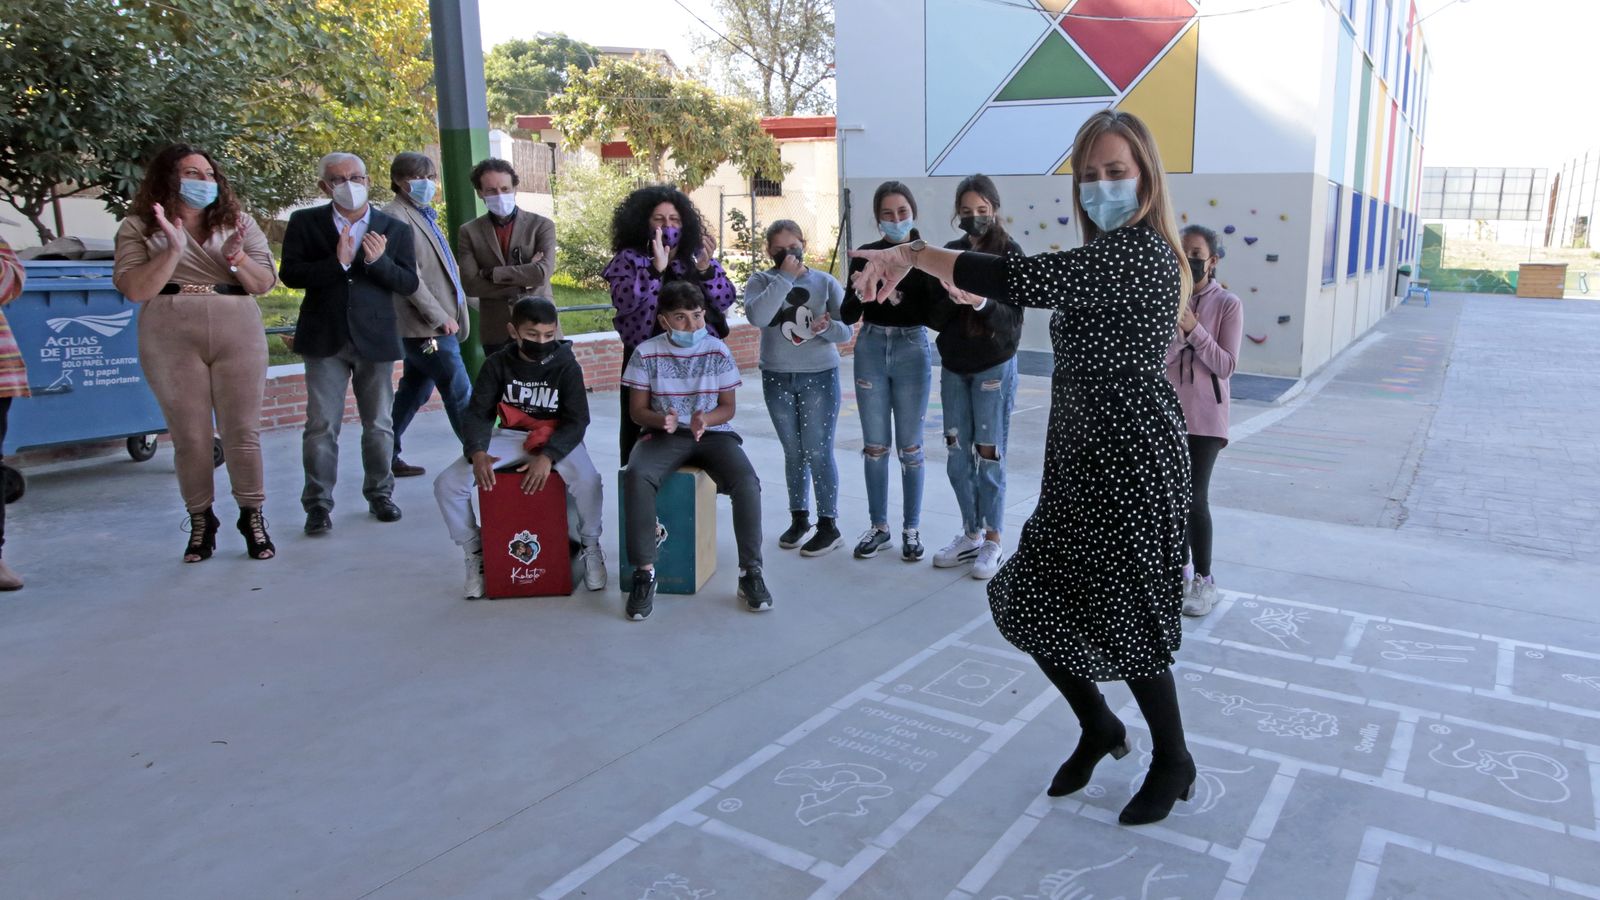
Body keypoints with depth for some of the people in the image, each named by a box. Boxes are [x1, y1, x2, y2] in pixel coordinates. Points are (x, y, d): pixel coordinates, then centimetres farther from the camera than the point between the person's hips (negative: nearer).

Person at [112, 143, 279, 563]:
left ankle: (252, 517, 10)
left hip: (238, 335, 1)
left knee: (242, 432, 0)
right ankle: (200, 521, 14)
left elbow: (264, 283, 7)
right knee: (189, 436, 3)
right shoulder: (139, 228, 7)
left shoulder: (238, 223, 13)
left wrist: (237, 258, -12)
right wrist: (173, 249, -14)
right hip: (172, 340, -1)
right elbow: (135, 289, -4)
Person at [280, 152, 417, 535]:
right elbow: (289, 273, -5)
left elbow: (409, 283, -1)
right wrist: (337, 262, -19)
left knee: (379, 424, 9)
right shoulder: (305, 223, 4)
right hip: (325, 339, -1)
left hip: (375, 338, 1)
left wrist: (378, 261, -18)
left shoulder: (395, 229, 5)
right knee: (321, 426, -1)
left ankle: (380, 494, 22)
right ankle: (318, 503, 6)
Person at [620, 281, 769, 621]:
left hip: (713, 432, 1)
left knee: (746, 480, -29)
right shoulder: (647, 353, -1)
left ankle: (750, 571, -16)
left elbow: (727, 407, 3)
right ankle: (644, 573, -22)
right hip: (663, 434, 0)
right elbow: (637, 409, 2)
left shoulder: (718, 351, 1)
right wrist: (661, 420, -21)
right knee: (636, 476, -34)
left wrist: (705, 420, -20)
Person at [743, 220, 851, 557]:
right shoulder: (761, 281, 0)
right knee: (793, 452, 12)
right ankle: (799, 517, 26)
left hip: (820, 377, -2)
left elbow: (846, 331, -2)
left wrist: (827, 327, -24)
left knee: (818, 452, -3)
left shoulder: (826, 282, 0)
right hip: (777, 378, 2)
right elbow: (757, 315, -21)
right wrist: (784, 276, -20)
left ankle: (829, 523, 7)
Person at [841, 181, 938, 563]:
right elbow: (848, 315, 0)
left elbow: (936, 315, -8)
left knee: (909, 446, 4)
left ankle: (911, 528, 16)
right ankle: (879, 526, 18)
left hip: (912, 349, -2)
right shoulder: (865, 255, 4)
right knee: (875, 445, 7)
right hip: (871, 348, 2)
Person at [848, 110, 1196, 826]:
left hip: (1129, 465, -10)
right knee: (1031, 602, 10)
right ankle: (1099, 729, 34)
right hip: (1084, 463, 10)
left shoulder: (1139, 252, -18)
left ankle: (1173, 762, 29)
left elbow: (1022, 282, -28)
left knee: (1123, 615, 3)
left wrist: (914, 253, -22)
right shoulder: (1112, 254, 15)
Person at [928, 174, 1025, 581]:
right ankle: (970, 535, 23)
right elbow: (935, 319, 0)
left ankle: (993, 543, 11)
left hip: (994, 367, -4)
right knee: (957, 457, 9)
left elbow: (1012, 320, -15)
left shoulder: (1009, 254, -7)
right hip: (954, 366, 5)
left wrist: (981, 302, -33)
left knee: (989, 456, 0)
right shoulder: (949, 253, 5)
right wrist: (951, 298, -21)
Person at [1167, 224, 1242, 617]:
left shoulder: (1228, 304, -5)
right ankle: (1180, 569, 26)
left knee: (1195, 497, -6)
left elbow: (1226, 366, -9)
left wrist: (1194, 329, -18)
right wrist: (1173, 332, -19)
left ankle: (1204, 581, 8)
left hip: (1204, 417, -3)